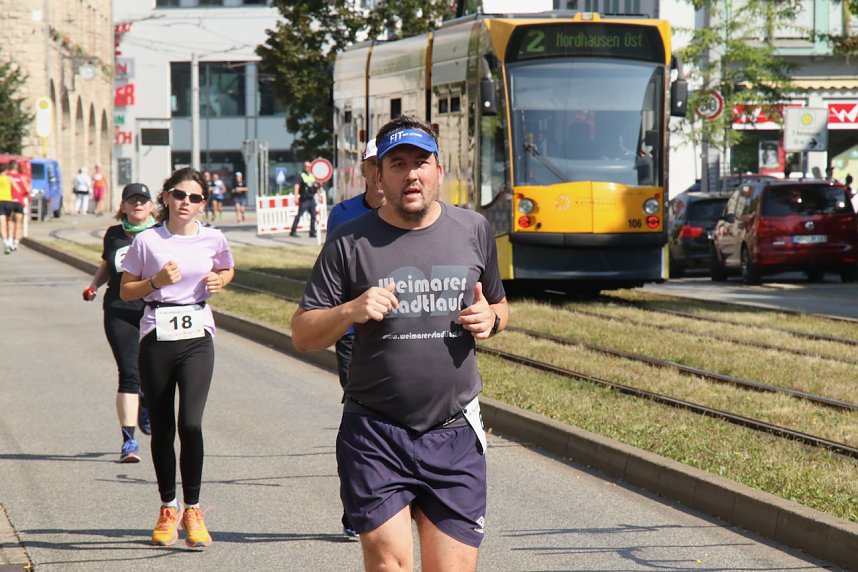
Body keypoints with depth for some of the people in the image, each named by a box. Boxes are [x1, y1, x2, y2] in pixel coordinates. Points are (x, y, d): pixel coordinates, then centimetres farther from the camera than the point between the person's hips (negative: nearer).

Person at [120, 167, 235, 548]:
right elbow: (126, 291, 6)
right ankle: (168, 508, 22)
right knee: (162, 429, 6)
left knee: (190, 423, -15)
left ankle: (192, 510, -3)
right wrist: (156, 281, -11)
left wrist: (219, 281, 3)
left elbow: (227, 270, 25)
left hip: (197, 336, 0)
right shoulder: (146, 241, 0)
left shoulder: (213, 240, 4)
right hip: (156, 338, 0)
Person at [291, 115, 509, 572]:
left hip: (454, 435, 2)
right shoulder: (350, 242, 0)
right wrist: (350, 312, -17)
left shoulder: (473, 231, 9)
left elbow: (499, 305, 24)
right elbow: (302, 336, 2)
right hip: (375, 435, -2)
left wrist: (489, 319, 0)